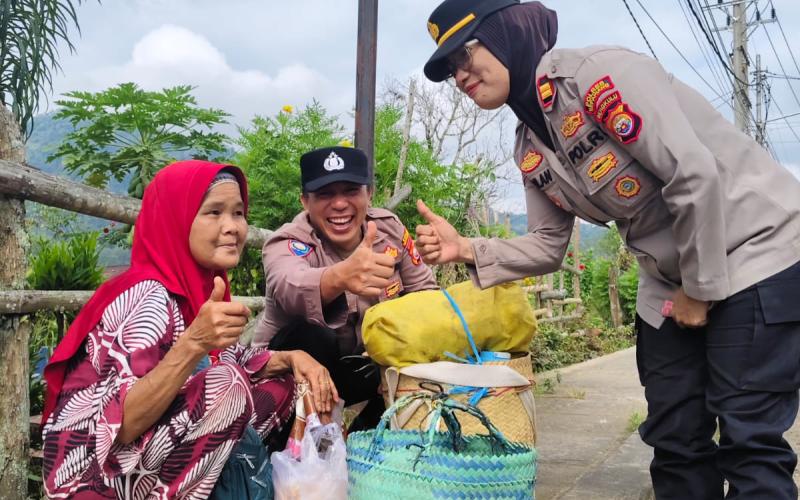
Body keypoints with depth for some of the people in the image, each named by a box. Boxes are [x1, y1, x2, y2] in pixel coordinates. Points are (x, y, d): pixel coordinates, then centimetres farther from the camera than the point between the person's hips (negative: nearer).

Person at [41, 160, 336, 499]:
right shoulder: (151, 298, -23)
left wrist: (292, 357, -6)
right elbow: (117, 427, -30)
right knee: (230, 388, -22)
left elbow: (234, 363, 13)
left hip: (150, 460, 8)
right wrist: (193, 344, -39)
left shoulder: (196, 286, 1)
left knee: (279, 382, 3)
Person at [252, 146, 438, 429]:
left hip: (363, 363, 6)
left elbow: (424, 291, 0)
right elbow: (290, 287, -50)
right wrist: (340, 276, -73)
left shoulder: (389, 227, -10)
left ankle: (365, 435, 3)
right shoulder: (287, 244, -25)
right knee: (310, 337, -35)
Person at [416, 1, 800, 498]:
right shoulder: (530, 152, 4)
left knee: (747, 438, -7)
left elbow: (694, 173, -25)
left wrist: (700, 287, -17)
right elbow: (548, 246, 6)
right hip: (672, 280, 8)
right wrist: (467, 249, -9)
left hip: (756, 248, -8)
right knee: (674, 438, 9)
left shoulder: (596, 72, -22)